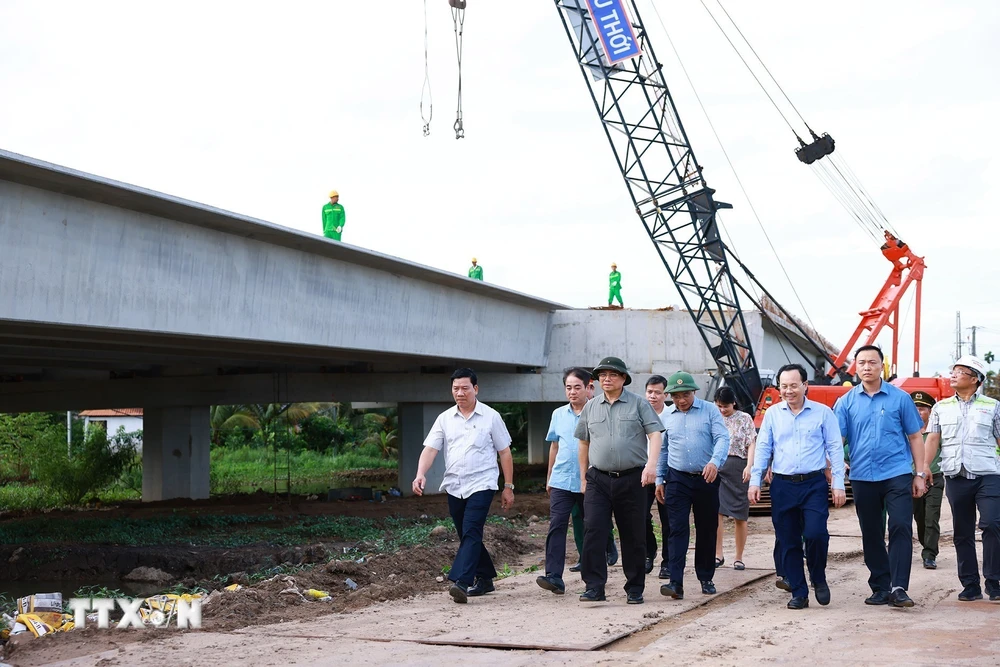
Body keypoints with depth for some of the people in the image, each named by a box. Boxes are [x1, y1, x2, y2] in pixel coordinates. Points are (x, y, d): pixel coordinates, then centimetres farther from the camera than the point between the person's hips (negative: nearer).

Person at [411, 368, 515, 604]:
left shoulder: (491, 417, 1)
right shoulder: (444, 419, 8)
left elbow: (505, 453, 5)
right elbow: (430, 449, 1)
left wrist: (508, 487, 3)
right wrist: (420, 474, -17)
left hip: (481, 484, -4)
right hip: (454, 487, 4)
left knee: (471, 533, -18)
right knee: (467, 536, 11)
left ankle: (461, 582, -28)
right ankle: (485, 579, 25)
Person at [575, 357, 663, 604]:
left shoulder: (639, 404, 2)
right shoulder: (591, 407, 12)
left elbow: (654, 435, -5)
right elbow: (584, 443, 19)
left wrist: (651, 464, -20)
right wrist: (584, 477, 17)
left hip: (632, 479, -2)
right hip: (598, 480, 2)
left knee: (633, 536, 5)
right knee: (593, 532, -10)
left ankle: (635, 589, 16)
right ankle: (594, 587, -9)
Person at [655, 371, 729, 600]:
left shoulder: (710, 410, -1)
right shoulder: (666, 416, 7)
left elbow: (722, 438, -11)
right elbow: (662, 450, 14)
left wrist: (715, 461, -28)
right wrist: (659, 479, 12)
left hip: (706, 479, -1)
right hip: (677, 480, 1)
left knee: (707, 530, 9)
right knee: (678, 530, -9)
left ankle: (706, 579, 23)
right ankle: (676, 582, -15)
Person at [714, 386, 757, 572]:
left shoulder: (745, 419, 4)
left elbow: (751, 445, 0)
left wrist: (749, 467, -12)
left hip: (738, 467, -2)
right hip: (717, 466, 2)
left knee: (740, 515, 2)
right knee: (717, 512, -9)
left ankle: (739, 558, 10)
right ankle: (718, 555, -4)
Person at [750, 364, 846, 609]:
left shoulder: (823, 413, 2)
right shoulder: (772, 414, 8)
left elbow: (835, 449, 1)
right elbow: (762, 448, 9)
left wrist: (838, 484, -6)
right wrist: (755, 480, 1)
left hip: (814, 484, -3)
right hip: (782, 486, 3)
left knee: (815, 533, -17)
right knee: (788, 542, 4)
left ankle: (819, 579, 9)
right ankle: (799, 593, 13)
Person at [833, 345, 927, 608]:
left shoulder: (900, 398, 2)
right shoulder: (846, 402, 6)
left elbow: (915, 437, 6)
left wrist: (920, 473, 2)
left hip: (897, 475, -2)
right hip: (862, 478, 3)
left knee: (901, 528, -13)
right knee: (871, 535, 8)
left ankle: (899, 588, -15)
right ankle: (880, 588, 18)